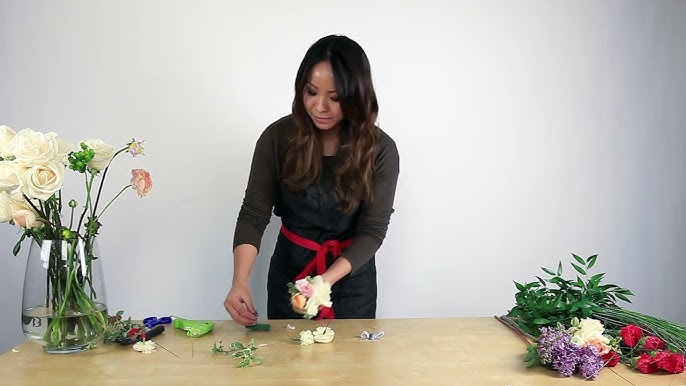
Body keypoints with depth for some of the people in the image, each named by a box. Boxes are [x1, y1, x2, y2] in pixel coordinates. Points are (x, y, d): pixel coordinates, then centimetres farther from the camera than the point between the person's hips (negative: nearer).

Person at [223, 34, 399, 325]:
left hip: (351, 277, -1)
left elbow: (373, 230, -16)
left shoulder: (380, 150, -18)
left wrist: (326, 280, -29)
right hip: (289, 271, 1)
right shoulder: (278, 137, -15)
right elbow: (254, 214, -14)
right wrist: (240, 281, -29)